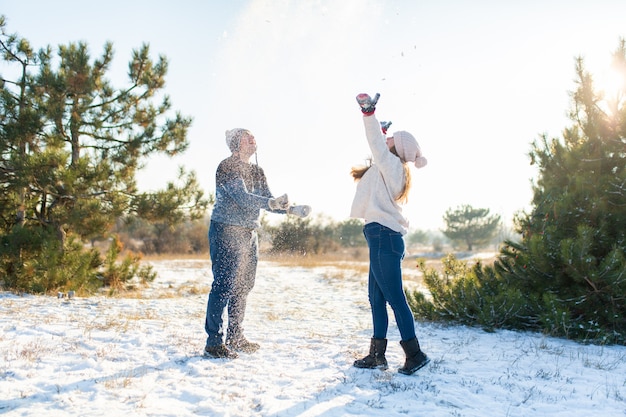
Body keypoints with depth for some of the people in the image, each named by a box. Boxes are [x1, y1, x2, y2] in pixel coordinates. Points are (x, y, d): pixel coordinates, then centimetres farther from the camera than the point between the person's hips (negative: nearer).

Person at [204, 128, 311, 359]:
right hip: (227, 231, -8)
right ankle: (214, 342, -3)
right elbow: (242, 197, -24)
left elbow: (267, 201, 11)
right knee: (224, 285, -10)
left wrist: (292, 209, -5)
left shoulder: (257, 171, 13)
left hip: (249, 233, 8)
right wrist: (273, 202, -37)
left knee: (243, 286, 11)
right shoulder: (227, 167, -11)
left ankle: (235, 337, 22)